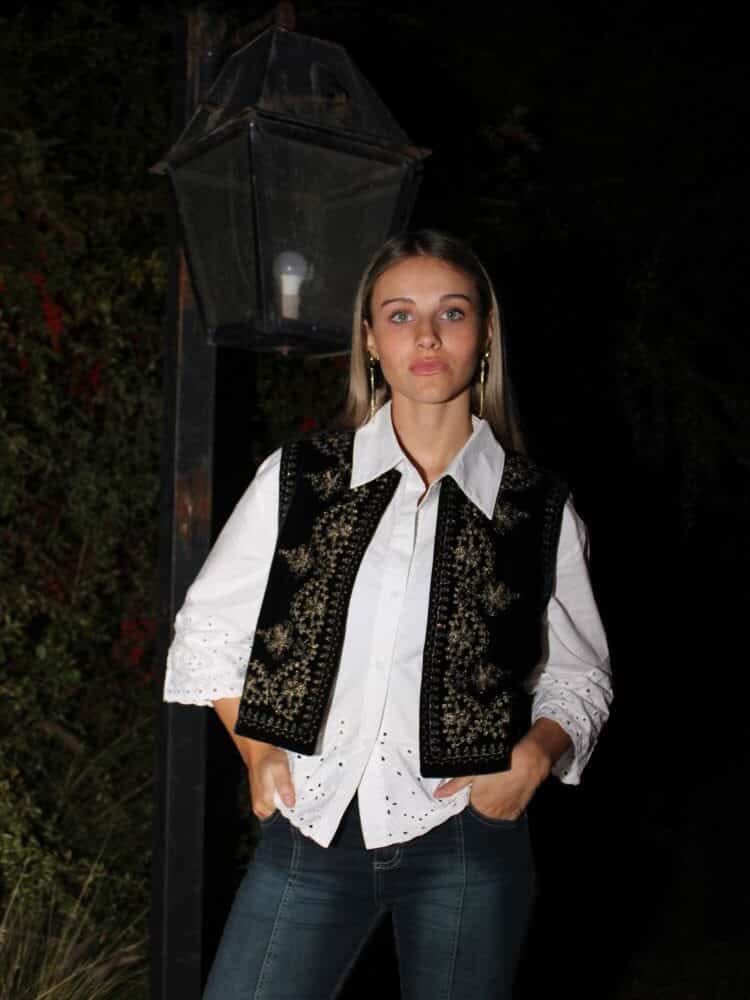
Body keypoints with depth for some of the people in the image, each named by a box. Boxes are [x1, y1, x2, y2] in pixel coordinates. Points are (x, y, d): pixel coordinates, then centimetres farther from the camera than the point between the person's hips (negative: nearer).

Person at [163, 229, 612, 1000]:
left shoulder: (540, 508, 1)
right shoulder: (298, 476, 1)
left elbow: (580, 677, 10)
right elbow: (207, 631, 11)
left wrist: (537, 755, -8)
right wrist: (258, 753, 1)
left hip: (466, 837, 0)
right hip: (312, 828, 1)